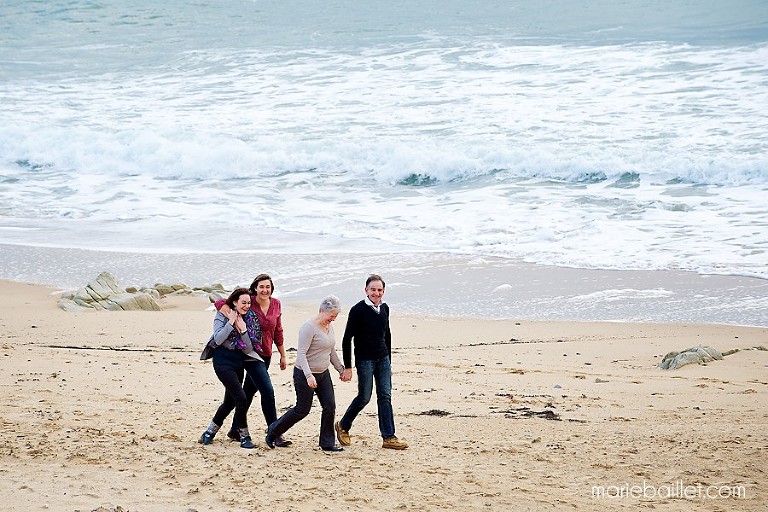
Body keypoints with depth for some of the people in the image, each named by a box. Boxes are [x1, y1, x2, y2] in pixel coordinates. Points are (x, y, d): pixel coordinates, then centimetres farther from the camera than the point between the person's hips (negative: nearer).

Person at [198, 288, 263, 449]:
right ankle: (244, 437, -5)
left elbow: (249, 348, 0)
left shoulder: (250, 319, 4)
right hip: (223, 361, -6)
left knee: (230, 401, 12)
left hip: (239, 362, 6)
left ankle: (209, 432, 28)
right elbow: (218, 339, -17)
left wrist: (243, 330, -14)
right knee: (241, 398, -15)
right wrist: (231, 322, -19)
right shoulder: (222, 315, -6)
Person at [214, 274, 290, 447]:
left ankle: (235, 431, 27)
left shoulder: (276, 305, 4)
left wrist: (283, 355, 18)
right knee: (267, 391, -13)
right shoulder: (248, 303, -12)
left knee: (249, 392, 15)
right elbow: (219, 303, -15)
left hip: (265, 354, 6)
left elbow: (278, 332, 15)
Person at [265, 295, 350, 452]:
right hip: (304, 374, -8)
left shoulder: (329, 327, 8)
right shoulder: (309, 327, -19)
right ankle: (273, 431, 18)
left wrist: (341, 370, 20)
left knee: (330, 406, -1)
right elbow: (301, 353, -25)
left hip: (323, 374, 8)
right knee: (302, 410, -1)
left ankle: (327, 443, 8)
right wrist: (309, 376, -33)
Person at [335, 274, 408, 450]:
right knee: (364, 397, -1)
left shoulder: (384, 309, 7)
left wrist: (388, 361, 19)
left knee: (385, 396, 1)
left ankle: (389, 437, 1)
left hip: (383, 359, 6)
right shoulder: (358, 310, -11)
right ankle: (343, 427, 21)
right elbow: (347, 339, -10)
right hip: (364, 360, -5)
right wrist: (347, 367, -11)